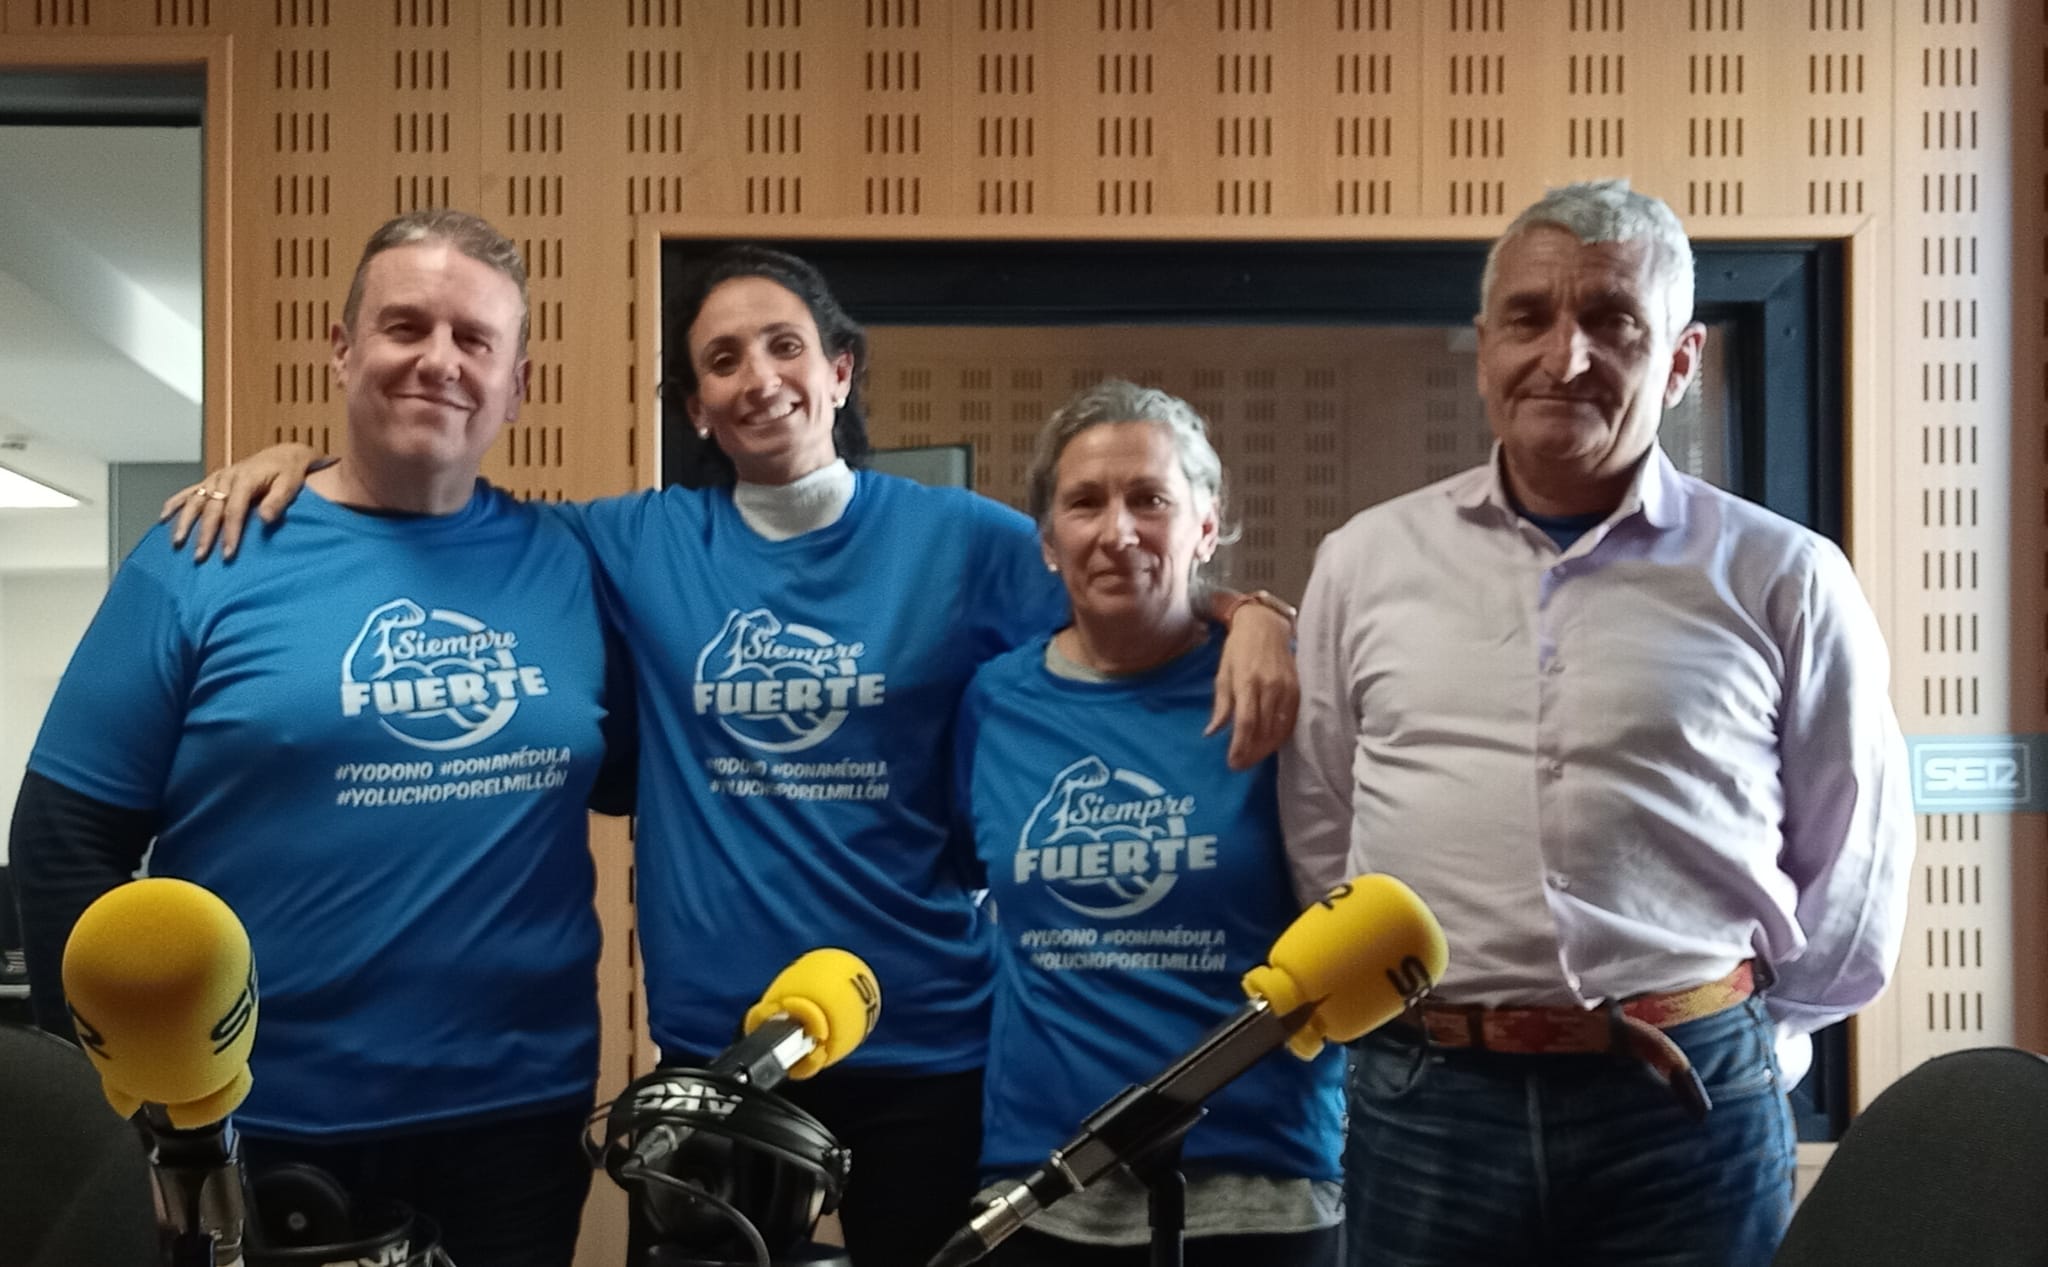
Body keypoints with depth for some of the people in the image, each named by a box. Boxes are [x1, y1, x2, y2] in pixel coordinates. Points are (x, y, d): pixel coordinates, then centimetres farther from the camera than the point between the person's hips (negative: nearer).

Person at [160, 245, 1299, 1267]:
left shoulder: (957, 538, -2)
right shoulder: (639, 546, 3)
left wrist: (1251, 616, -17)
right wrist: (309, 459, -1)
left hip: (925, 1041, -1)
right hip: (711, 1043, 2)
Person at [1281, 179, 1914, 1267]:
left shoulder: (1781, 577, 0)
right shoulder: (1363, 563, 5)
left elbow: (1851, 873, 8)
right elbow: (1316, 832, 11)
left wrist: (1725, 1048, 8)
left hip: (1688, 1108, -1)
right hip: (1424, 1103, 1)